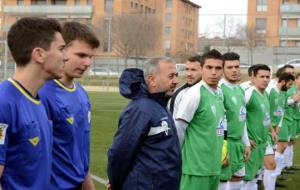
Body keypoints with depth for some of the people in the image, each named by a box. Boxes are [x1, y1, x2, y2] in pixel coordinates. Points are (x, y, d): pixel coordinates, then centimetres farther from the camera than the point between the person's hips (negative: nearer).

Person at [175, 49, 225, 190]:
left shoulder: (219, 93, 10)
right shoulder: (194, 93, -14)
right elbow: (178, 129, -14)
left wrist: (221, 150, 16)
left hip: (214, 166, 8)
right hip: (196, 167, -8)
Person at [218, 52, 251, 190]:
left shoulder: (240, 90, 11)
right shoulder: (220, 89, -16)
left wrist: (246, 143, 17)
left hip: (239, 143, 8)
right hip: (226, 142, -8)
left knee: (238, 179, 15)